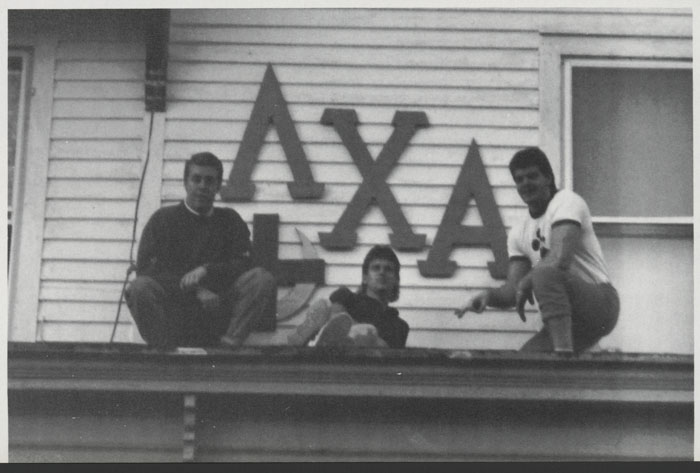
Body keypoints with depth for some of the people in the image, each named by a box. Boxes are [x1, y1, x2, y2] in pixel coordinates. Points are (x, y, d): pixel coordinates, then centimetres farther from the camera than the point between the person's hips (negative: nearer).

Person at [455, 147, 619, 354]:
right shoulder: (518, 233, 14)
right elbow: (513, 292, 6)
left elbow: (560, 260, -24)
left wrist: (527, 283, -11)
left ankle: (564, 353, -41)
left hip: (601, 304, -7)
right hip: (571, 319, 7)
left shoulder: (567, 201, -7)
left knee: (545, 273, -35)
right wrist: (488, 295, -15)